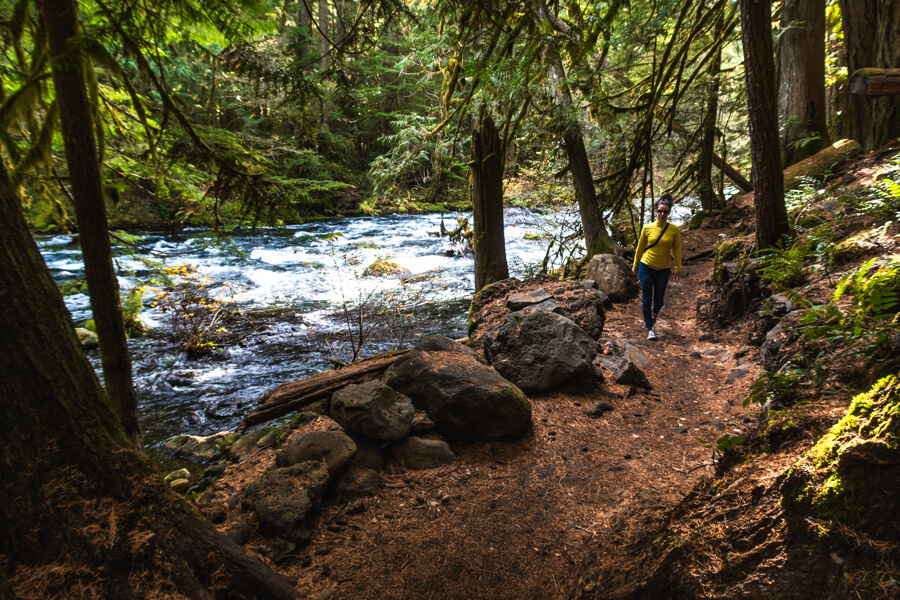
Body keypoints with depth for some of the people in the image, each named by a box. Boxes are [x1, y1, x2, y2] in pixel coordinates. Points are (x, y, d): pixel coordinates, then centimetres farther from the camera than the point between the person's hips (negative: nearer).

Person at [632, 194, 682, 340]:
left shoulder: (674, 229, -5)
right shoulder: (647, 228, -5)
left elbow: (676, 250, 3)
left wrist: (678, 268, 3)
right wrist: (635, 265, 14)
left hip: (663, 271, 1)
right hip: (646, 268, 0)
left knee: (658, 300, 10)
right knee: (646, 300, -1)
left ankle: (654, 313, 46)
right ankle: (650, 329, 12)